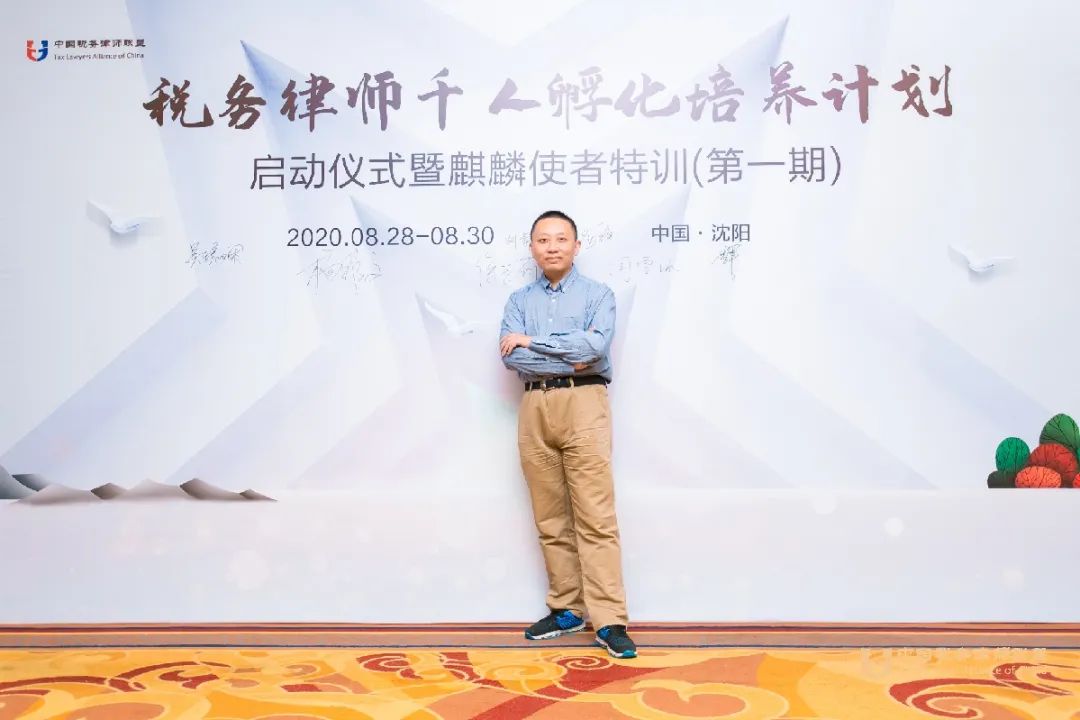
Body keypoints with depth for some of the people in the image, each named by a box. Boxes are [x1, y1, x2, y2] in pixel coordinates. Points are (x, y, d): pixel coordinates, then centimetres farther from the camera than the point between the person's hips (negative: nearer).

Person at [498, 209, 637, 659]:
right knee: (550, 517, 8)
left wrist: (532, 341, -7)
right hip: (535, 409, 4)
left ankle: (608, 620, -3)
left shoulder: (598, 294, 6)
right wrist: (570, 357, -10)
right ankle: (566, 609, 18)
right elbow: (510, 356, -3)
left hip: (583, 405, -3)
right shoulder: (519, 300, 14)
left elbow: (595, 345, -13)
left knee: (595, 516, -7)